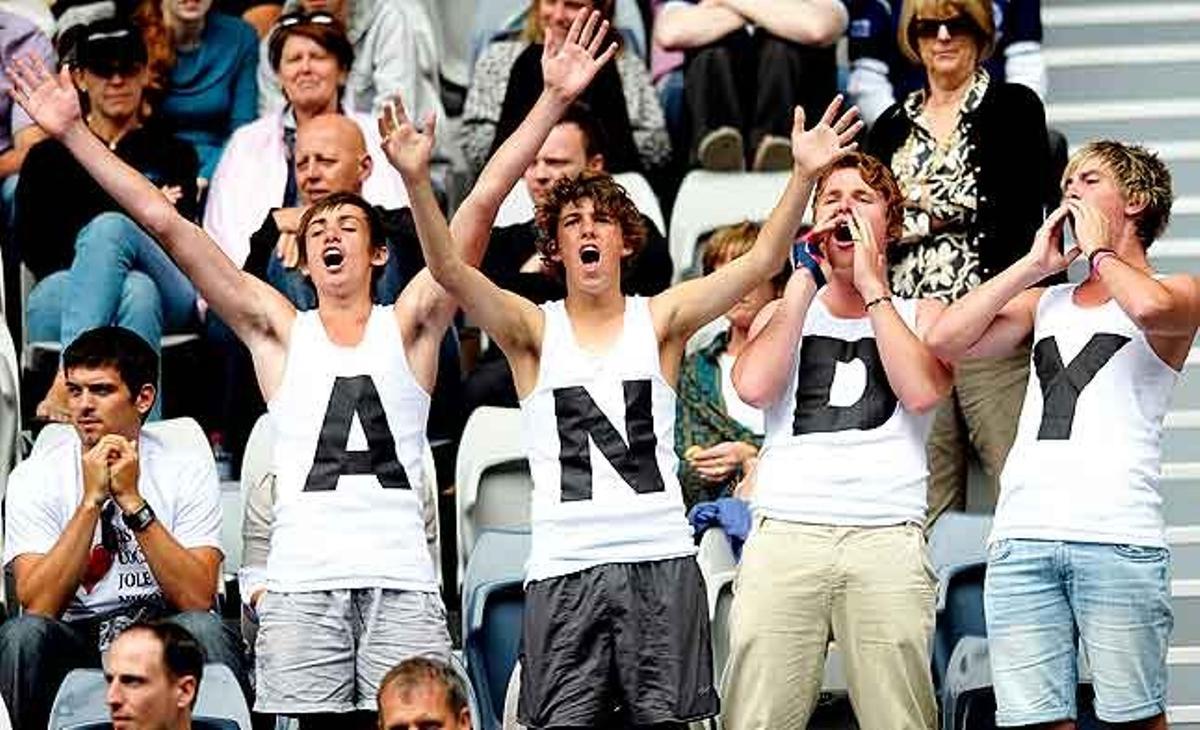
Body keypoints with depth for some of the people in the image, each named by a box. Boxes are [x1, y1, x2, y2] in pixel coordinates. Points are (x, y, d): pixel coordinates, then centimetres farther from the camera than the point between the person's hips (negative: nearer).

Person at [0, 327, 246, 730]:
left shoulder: (188, 467, -3)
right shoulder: (34, 477, -3)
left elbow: (197, 598, -15)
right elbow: (39, 606, -16)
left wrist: (131, 500, -20)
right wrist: (92, 500, -20)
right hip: (74, 643, 1)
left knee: (203, 629, -32)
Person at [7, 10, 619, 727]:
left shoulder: (409, 323, 11)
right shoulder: (278, 328, 12)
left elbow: (484, 201, 3)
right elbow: (164, 221, 9)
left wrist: (554, 100, -3)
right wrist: (72, 131, 6)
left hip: (401, 580, -1)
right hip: (303, 582, 1)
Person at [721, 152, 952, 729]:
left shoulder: (919, 314, 17)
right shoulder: (784, 311, 22)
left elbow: (922, 392, -5)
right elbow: (754, 387, 0)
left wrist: (871, 284, 3)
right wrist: (807, 277, 6)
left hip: (888, 540, -1)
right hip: (785, 532, 1)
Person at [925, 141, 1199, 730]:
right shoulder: (1045, 303, 26)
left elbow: (1148, 308, -16)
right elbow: (945, 340, 13)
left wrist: (1099, 249, 3)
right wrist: (1034, 266, 13)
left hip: (1118, 539, -5)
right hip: (1021, 537, 5)